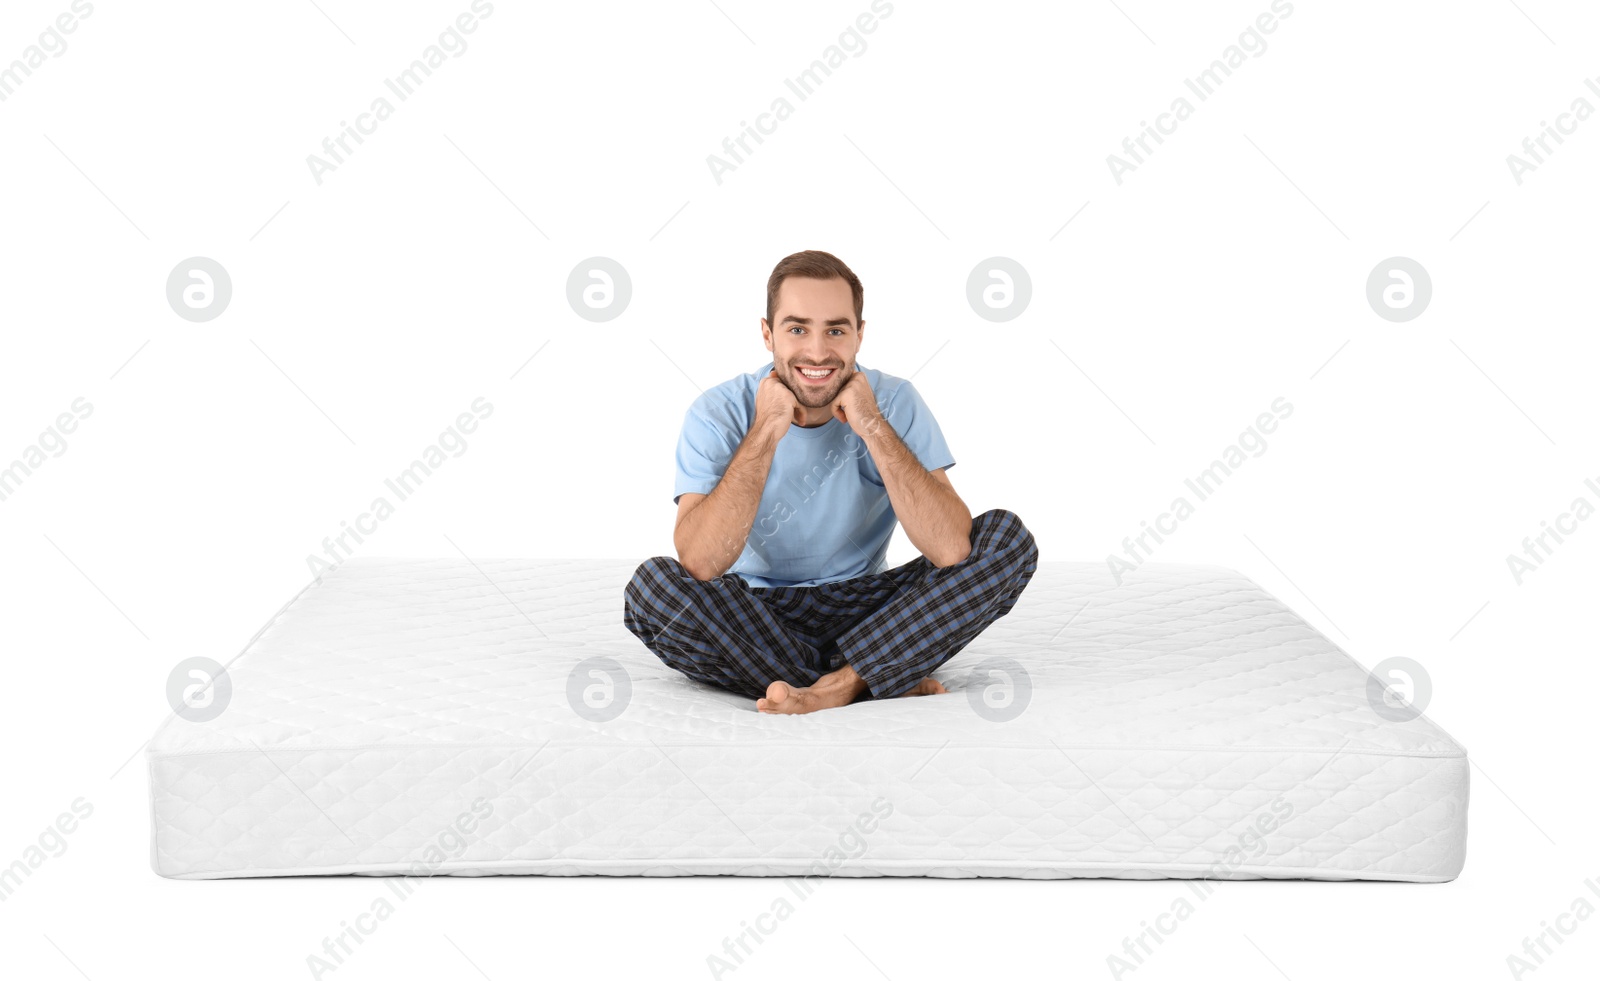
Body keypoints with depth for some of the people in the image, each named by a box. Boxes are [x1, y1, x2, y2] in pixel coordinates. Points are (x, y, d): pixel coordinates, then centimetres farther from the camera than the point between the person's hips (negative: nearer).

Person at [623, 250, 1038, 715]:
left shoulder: (895, 402, -10)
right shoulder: (717, 415, -13)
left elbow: (950, 551, -24)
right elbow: (699, 566, -28)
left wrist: (873, 426, -27)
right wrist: (765, 432, -28)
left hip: (864, 610, 1)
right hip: (755, 615, -1)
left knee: (1007, 537, -19)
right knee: (652, 585, -31)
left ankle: (833, 687, -26)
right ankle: (890, 684, -24)